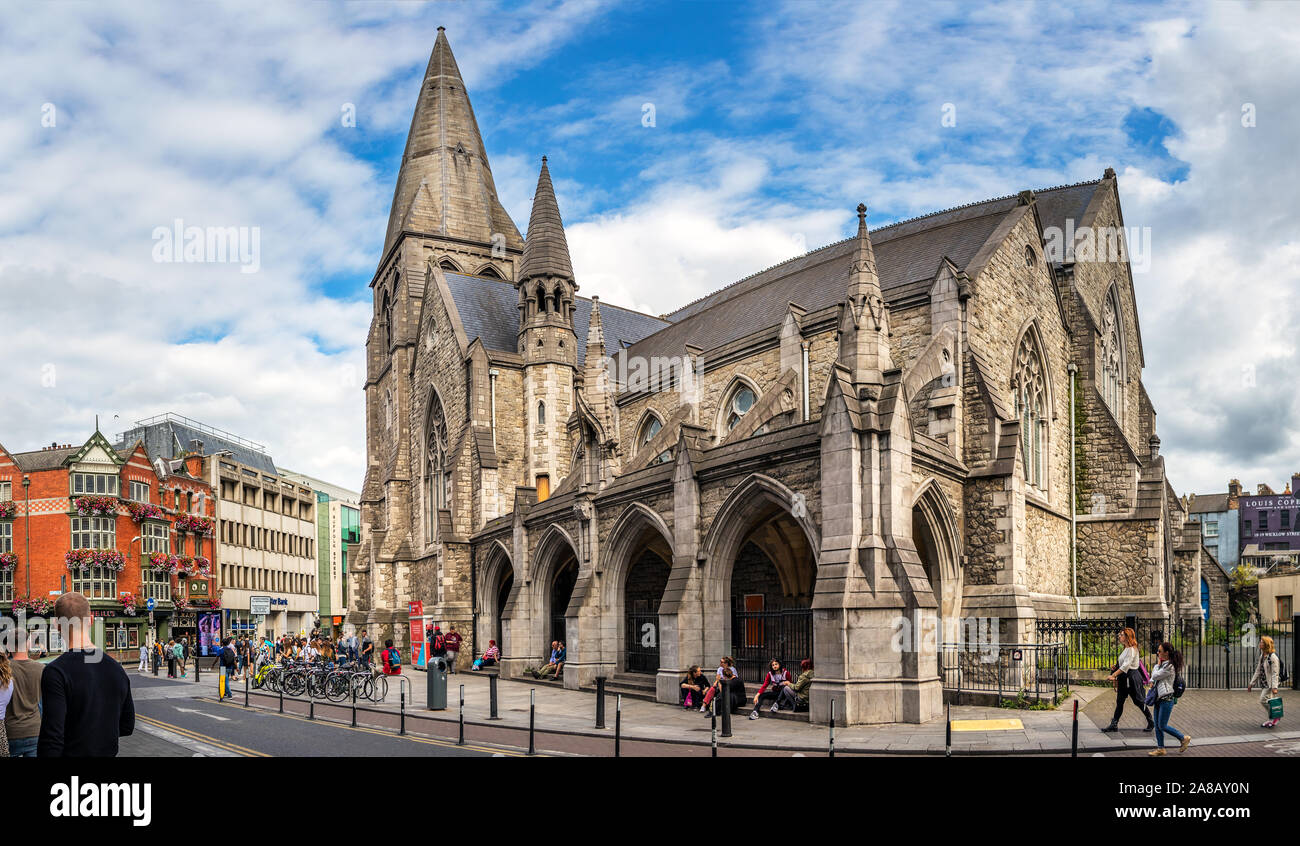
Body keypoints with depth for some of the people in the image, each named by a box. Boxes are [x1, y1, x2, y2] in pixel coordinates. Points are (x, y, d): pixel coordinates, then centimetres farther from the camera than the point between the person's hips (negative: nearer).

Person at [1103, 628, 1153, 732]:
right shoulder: (1126, 649, 14)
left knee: (1138, 701, 1)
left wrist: (1113, 675, -25)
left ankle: (1151, 722, 18)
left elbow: (1125, 666, -22)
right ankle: (1114, 724, 5)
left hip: (1132, 677, -9)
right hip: (1124, 678, 9)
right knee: (1119, 701, 6)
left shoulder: (1132, 649, -15)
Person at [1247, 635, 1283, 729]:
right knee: (1266, 702, 11)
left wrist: (1274, 687, -24)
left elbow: (1275, 673, -18)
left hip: (1270, 684, -9)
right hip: (1263, 683, 9)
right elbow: (1258, 671, 18)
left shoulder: (1273, 657, -15)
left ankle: (1276, 716, 4)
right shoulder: (1262, 656, 12)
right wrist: (1251, 683, 18)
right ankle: (1269, 720, 20)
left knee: (1263, 700, -13)